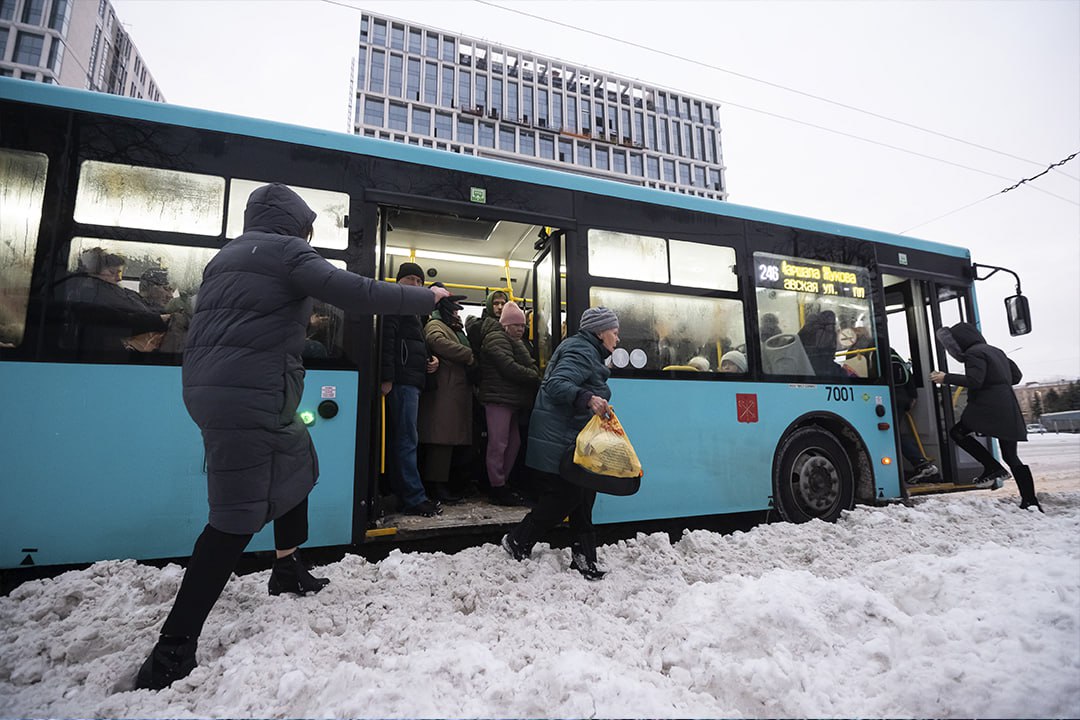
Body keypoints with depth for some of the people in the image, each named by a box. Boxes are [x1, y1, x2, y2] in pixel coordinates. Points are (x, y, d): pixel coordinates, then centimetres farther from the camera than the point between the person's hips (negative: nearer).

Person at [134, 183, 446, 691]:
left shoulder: (228, 255, 22)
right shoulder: (286, 250, -5)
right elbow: (356, 293, -16)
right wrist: (426, 298, -9)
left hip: (210, 386, 10)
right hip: (250, 395, -10)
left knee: (296, 461, 22)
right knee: (237, 519, -8)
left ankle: (288, 570, 32)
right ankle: (172, 653, -4)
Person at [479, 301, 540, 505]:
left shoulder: (517, 344, 27)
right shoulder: (497, 339, -5)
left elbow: (528, 366, 21)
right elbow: (509, 367, -16)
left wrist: (534, 377, 0)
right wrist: (535, 377, -9)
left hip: (513, 400, 10)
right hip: (499, 399, -10)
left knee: (514, 443, 9)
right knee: (498, 444, -8)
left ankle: (502, 483, 19)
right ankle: (497, 489, -2)